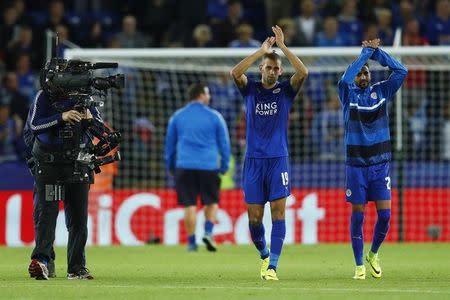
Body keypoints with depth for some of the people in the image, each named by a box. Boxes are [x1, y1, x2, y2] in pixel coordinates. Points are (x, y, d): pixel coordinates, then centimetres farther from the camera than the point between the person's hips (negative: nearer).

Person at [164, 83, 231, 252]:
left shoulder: (177, 117, 8)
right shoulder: (214, 117, 2)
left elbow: (169, 143, 15)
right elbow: (224, 143, 6)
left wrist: (170, 165, 25)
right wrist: (224, 166, 15)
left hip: (185, 167, 1)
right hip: (209, 166, -1)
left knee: (190, 206, 2)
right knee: (211, 202, 13)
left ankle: (191, 242, 1)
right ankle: (208, 232, -6)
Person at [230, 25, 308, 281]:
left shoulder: (286, 90, 5)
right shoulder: (250, 89, 7)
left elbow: (303, 72, -13)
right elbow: (235, 73, -13)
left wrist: (282, 46, -13)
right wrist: (261, 51, -15)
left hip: (278, 159, -1)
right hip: (253, 160, 1)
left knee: (278, 210, -11)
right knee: (255, 217, 1)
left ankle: (272, 266, -11)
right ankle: (264, 255, 27)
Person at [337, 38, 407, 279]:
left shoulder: (381, 91, 6)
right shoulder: (348, 94, 0)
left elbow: (401, 71, -5)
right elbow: (344, 80, -22)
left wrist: (377, 52, -9)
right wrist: (366, 53, -16)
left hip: (380, 164, 2)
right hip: (356, 165, -2)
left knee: (384, 214, -4)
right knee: (357, 215, 0)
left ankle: (373, 255, 21)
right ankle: (359, 265, 10)